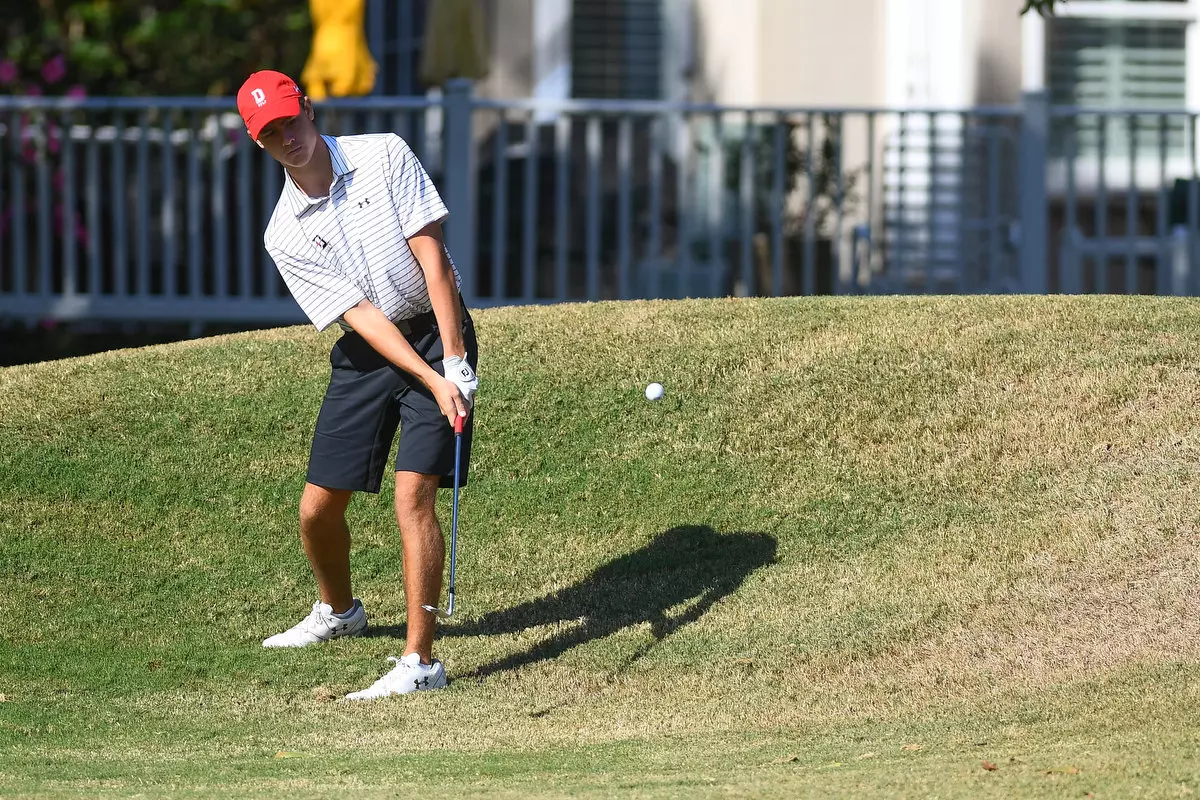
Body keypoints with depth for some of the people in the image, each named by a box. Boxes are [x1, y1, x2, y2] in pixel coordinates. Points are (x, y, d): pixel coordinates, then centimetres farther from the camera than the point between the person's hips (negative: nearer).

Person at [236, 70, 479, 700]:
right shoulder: (285, 234, -6)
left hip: (437, 334, -4)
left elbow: (432, 257, -14)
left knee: (413, 495, -18)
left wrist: (454, 361, -21)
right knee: (317, 509, 6)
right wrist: (430, 382, -24)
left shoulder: (384, 156, -11)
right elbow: (359, 314, -13)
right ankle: (338, 612, 39)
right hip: (367, 353, 4)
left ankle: (420, 661, -18)